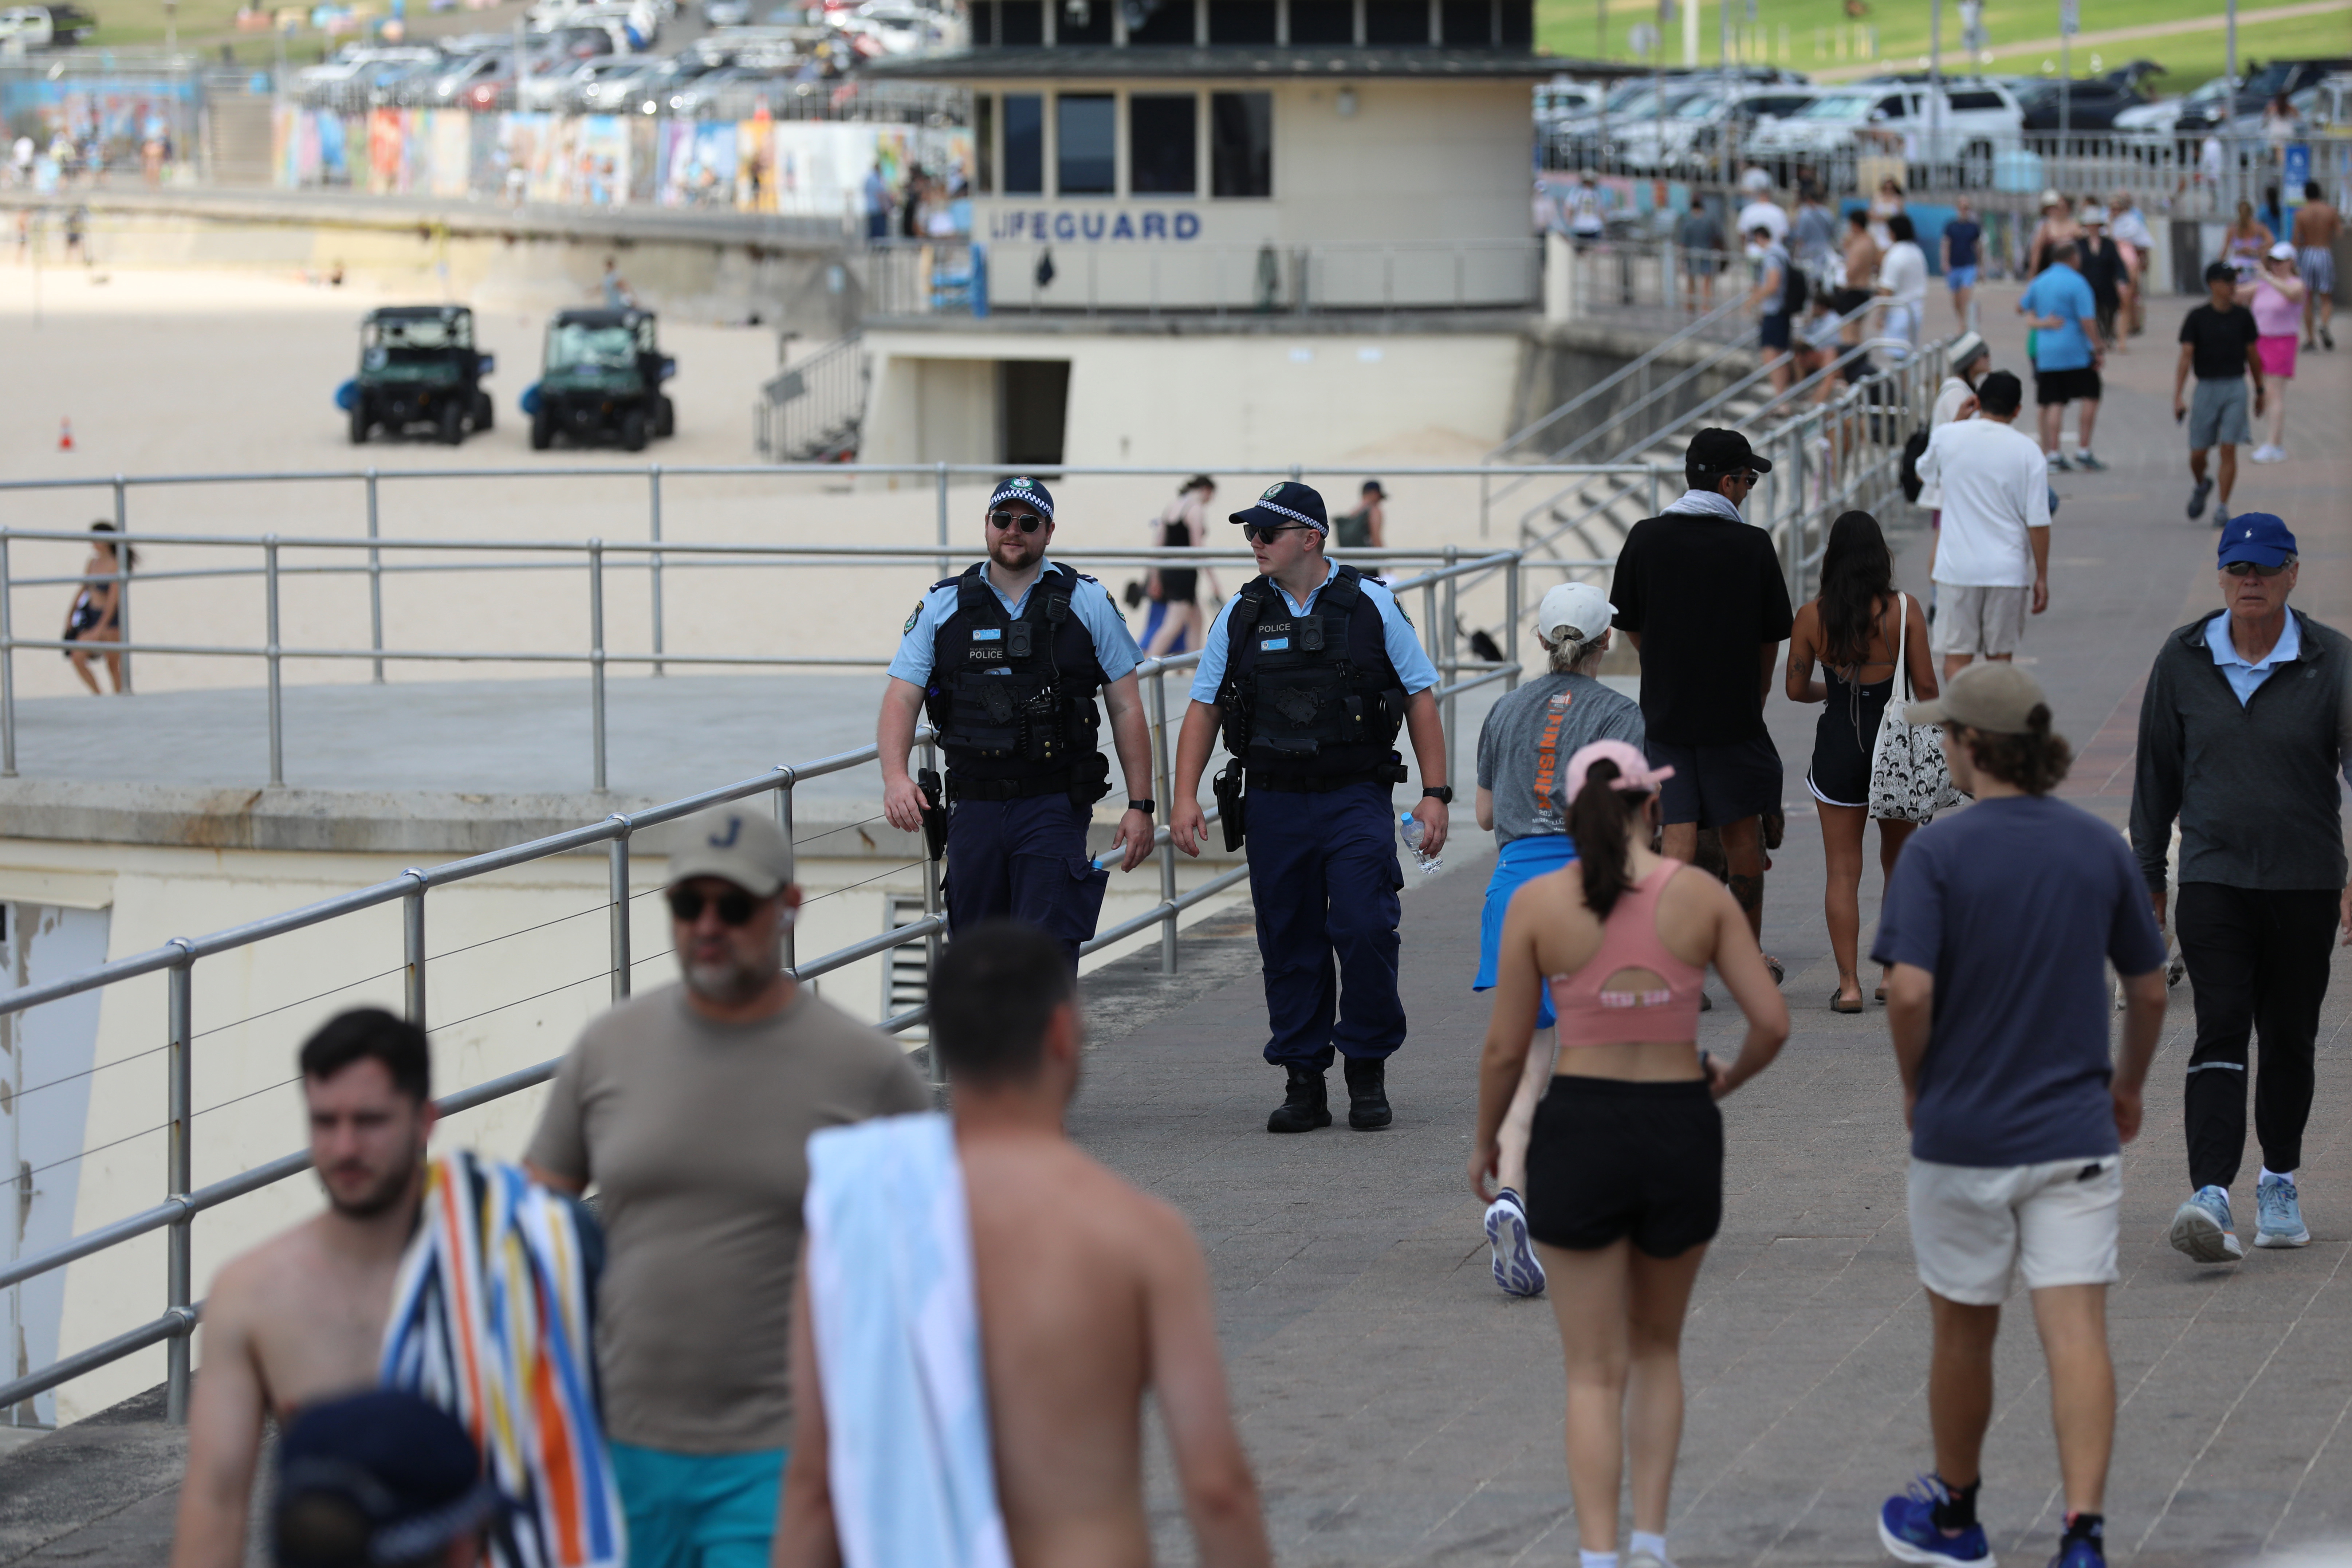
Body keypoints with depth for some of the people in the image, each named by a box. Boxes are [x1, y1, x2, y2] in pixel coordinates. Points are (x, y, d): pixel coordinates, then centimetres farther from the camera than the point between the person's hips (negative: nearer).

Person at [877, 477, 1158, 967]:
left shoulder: (1089, 604, 3)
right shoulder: (942, 606, 6)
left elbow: (1126, 709, 5)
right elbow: (901, 699, 2)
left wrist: (1140, 806, 0)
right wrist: (895, 776, -17)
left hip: (1055, 810, -3)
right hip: (974, 810, 3)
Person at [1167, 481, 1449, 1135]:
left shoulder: (1371, 605, 1)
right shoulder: (1240, 616, 7)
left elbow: (1421, 696, 4)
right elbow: (1203, 708, 10)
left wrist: (1435, 793, -2)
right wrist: (1185, 797, -1)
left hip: (1356, 802, -2)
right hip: (1274, 805, 3)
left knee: (1365, 932, -11)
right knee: (1290, 945, 4)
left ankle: (1368, 1074, 4)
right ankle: (1302, 1082, 11)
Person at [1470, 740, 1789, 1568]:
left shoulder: (1537, 902, -6)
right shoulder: (1704, 895, -3)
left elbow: (1505, 1047, -3)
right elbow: (1772, 1021, -5)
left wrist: (1485, 1139, 15)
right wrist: (1730, 1077, 17)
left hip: (1579, 1134, -1)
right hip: (1681, 1135, 1)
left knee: (1595, 1372, 6)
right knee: (1657, 1349, 23)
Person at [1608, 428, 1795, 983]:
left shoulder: (1646, 539, -3)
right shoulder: (1752, 546, -8)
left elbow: (1629, 625, 6)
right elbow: (1771, 638, 0)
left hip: (1665, 710, 1)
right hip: (1734, 713, -1)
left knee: (1678, 836, 1)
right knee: (1742, 833, 13)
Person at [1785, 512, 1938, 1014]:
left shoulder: (1812, 617, -7)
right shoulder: (1904, 610, -10)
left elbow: (1797, 688, 1)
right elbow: (1926, 685, -9)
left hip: (1838, 748, 0)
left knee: (1843, 870, 6)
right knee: (1899, 862, 19)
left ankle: (1848, 982, 1)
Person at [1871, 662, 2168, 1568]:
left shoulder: (1937, 853, -11)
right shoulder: (2099, 848, 2)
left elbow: (1910, 992, -20)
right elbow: (2149, 991, 9)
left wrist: (1914, 1085, -2)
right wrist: (2128, 1086, 26)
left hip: (1963, 1134, -2)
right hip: (2073, 1134, 2)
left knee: (1964, 1333, 15)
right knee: (2076, 1334, -4)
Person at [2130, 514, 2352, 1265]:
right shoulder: (2184, 659, 3)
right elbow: (2157, 773, 11)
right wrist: (2147, 876, 11)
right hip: (2213, 879, 0)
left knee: (2289, 1038, 9)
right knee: (2221, 1031, -13)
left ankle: (2279, 1183, 29)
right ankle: (2210, 1198, -23)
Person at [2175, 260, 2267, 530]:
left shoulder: (2243, 316, 3)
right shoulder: (2197, 318, -4)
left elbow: (2252, 356, 13)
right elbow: (2186, 358, -8)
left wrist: (2260, 391, 17)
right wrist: (2179, 396, -16)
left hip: (2235, 388, 1)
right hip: (2207, 387, -1)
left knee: (2229, 449, -7)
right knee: (2198, 452, 3)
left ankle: (2223, 508, -2)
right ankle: (2201, 486, 36)